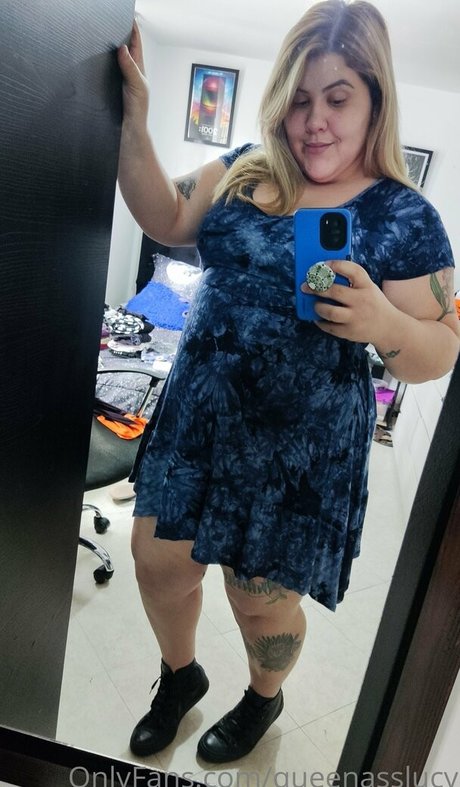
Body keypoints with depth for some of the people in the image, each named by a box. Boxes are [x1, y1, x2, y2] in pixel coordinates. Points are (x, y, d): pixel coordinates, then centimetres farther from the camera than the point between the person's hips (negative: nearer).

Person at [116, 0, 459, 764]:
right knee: (158, 559, 13)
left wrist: (382, 323, -28)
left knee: (262, 600, 12)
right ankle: (180, 675, 47)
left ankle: (263, 700, 49)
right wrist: (134, 120, -4)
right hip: (197, 414, 5)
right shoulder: (247, 170, 5)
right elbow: (166, 218, 7)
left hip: (300, 447, -4)